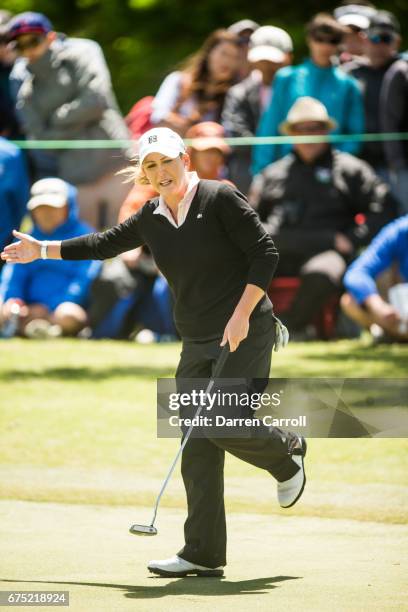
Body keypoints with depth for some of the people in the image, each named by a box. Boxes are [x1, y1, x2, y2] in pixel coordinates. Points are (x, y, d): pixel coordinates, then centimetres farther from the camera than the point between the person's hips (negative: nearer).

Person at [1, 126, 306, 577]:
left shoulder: (220, 199, -9)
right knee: (198, 446, 0)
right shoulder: (151, 219, 9)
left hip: (246, 334, -6)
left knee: (226, 428, -16)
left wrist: (242, 314, -18)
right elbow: (107, 244, 25)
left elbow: (265, 254, -11)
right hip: (197, 343, 6)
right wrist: (43, 250, 28)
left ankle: (287, 451, 18)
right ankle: (203, 554, 2)